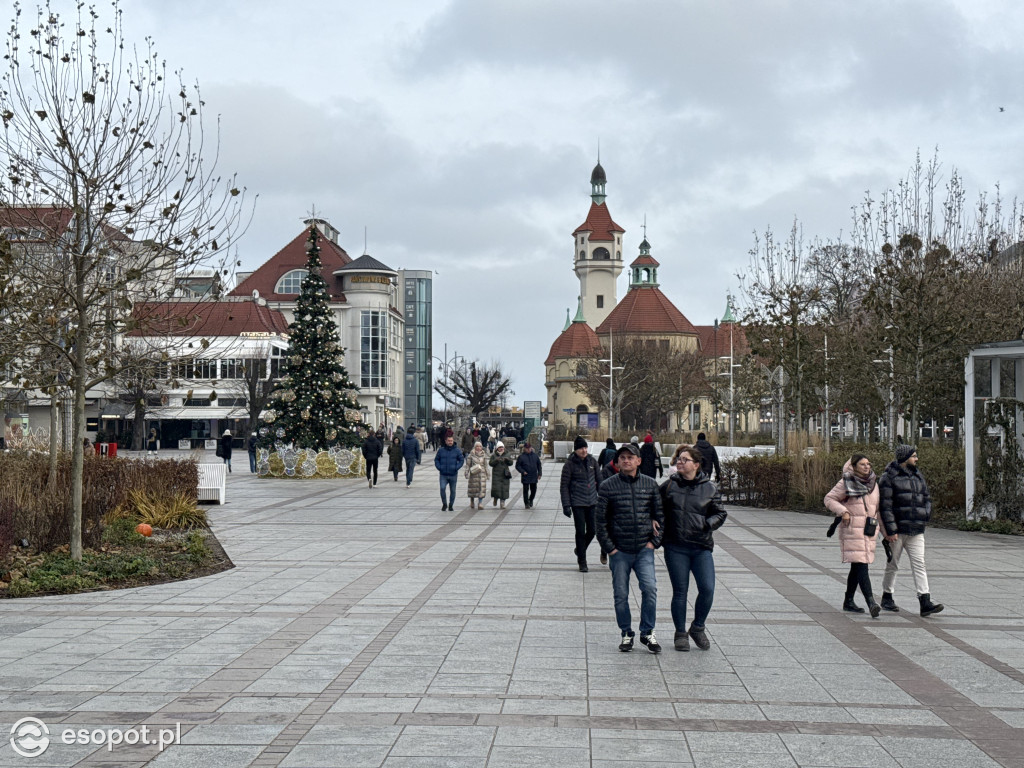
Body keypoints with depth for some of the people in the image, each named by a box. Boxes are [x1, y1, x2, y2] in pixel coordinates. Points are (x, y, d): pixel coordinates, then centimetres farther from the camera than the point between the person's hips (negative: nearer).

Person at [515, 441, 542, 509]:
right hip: (525, 477, -3)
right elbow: (517, 466, -1)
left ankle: (531, 500, 34)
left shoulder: (535, 455, 6)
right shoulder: (521, 456, -4)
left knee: (533, 490, 10)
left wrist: (539, 474, 7)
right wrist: (523, 471, -15)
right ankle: (526, 503, 7)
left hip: (534, 477, 3)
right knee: (526, 490, -2)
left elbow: (539, 465, 13)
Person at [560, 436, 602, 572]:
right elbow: (564, 486, -6)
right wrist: (566, 505, -11)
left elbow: (599, 480, 12)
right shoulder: (570, 464, -8)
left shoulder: (592, 461, 4)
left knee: (592, 530, 6)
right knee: (580, 532, -2)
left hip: (592, 502, 4)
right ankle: (582, 562, 10)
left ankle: (579, 550, 34)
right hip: (577, 503, -4)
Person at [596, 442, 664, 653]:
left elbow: (660, 515, 11)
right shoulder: (607, 486, -1)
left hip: (644, 549, 1)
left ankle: (647, 632, 3)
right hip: (619, 551, -1)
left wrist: (654, 541, 1)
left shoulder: (650, 485, 6)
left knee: (649, 588, -13)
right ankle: (626, 634, 20)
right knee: (621, 594, 4)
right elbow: (600, 520, 0)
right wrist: (609, 548, -5)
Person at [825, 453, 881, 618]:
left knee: (857, 567, 13)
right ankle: (871, 603, -24)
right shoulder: (846, 483, -4)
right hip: (852, 530, -6)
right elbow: (829, 499, -1)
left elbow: (877, 507, 22)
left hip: (869, 531, 6)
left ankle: (848, 601, 24)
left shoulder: (873, 482, 13)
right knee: (861, 567, -15)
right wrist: (843, 512, -15)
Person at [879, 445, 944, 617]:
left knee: (919, 564, -4)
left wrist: (926, 515, 5)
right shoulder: (888, 478, -7)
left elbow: (926, 498, 24)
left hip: (916, 531, 5)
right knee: (892, 565, 6)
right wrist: (890, 530, -18)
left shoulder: (918, 476, 14)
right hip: (896, 531, -5)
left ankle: (925, 602, -10)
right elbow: (885, 505, -12)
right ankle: (887, 598, 22)